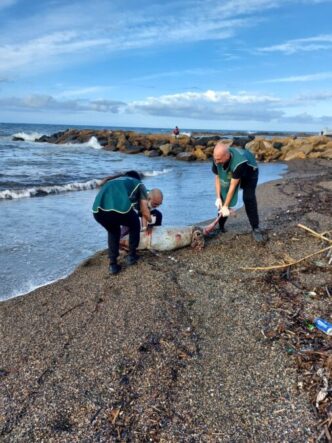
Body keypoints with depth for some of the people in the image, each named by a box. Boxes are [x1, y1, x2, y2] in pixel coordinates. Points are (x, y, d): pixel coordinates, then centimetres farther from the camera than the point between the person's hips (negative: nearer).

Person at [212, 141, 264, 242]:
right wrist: (218, 198, -21)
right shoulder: (217, 158, -30)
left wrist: (226, 206, -32)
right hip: (230, 174, 5)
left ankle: (256, 229, -12)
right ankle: (220, 226, 11)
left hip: (249, 173, -5)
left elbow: (233, 186, -38)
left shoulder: (239, 162, -46)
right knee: (223, 197, -5)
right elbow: (218, 178, -15)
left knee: (248, 198, -23)